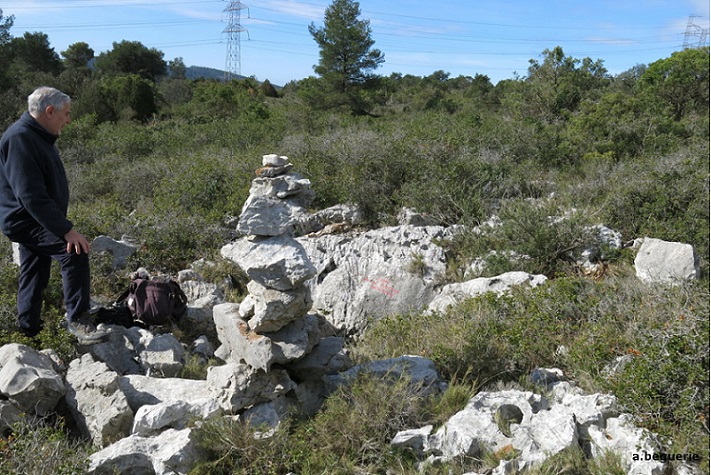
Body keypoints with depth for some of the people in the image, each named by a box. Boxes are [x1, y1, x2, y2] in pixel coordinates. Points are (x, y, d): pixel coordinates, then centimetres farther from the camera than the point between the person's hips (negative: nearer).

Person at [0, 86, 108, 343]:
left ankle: (29, 328, 31)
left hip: (36, 221, 11)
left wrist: (61, 225, 22)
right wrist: (66, 230, -31)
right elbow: (31, 196, -29)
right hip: (26, 222, -11)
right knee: (75, 253, -26)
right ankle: (78, 319, -19)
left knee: (35, 277, 18)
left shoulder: (38, 136, 12)